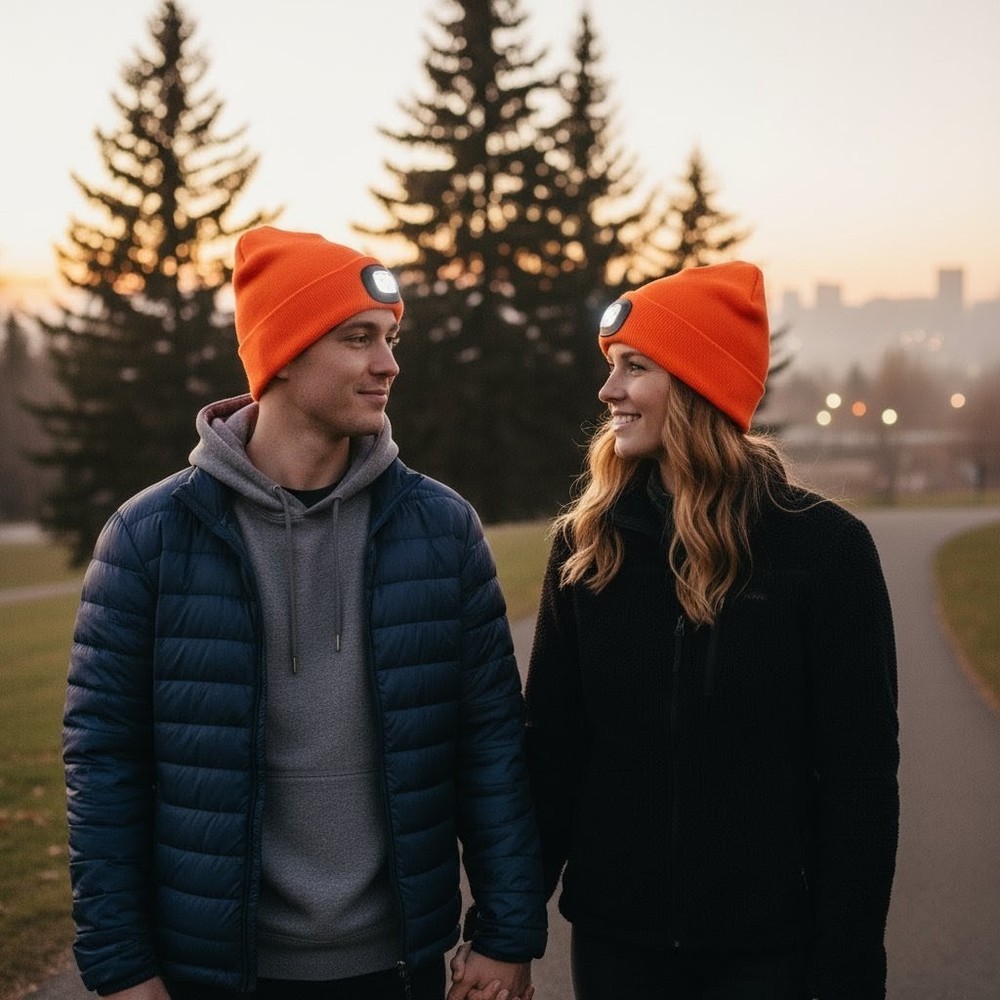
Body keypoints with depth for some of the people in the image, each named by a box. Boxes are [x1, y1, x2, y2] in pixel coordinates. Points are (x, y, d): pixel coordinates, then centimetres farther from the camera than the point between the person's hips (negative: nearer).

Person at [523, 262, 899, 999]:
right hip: (614, 933, 3)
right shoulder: (585, 545, 0)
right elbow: (551, 745, 3)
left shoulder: (824, 547, -8)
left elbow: (860, 774, -7)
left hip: (769, 940, -2)